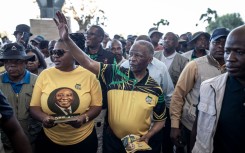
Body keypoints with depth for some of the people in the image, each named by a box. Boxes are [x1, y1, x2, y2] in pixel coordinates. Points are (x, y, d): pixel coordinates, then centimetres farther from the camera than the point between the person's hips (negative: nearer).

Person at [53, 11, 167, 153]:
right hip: (112, 140, 1)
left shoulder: (156, 89, -9)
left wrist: (148, 135, -15)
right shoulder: (115, 73, -10)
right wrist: (67, 39, -28)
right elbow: (88, 63, -19)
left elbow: (160, 120, 2)